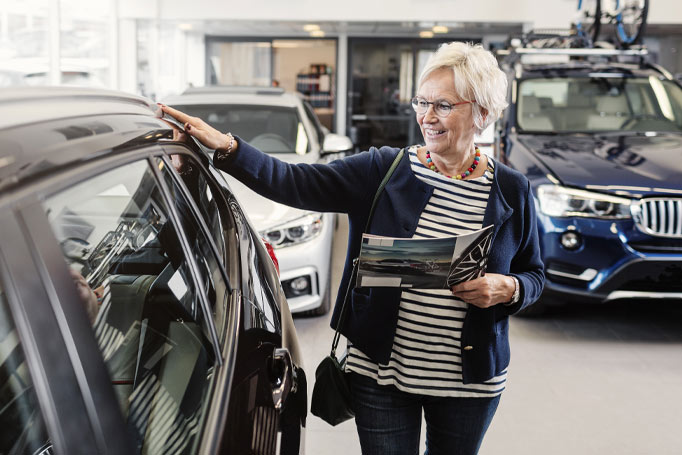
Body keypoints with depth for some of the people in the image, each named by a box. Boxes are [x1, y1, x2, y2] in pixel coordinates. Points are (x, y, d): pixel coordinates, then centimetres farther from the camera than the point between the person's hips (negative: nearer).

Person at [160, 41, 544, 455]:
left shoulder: (512, 191, -1)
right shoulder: (383, 170, -4)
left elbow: (534, 274, 8)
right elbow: (293, 183, -12)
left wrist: (507, 288, -14)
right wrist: (226, 147, -24)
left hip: (470, 382, 1)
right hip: (381, 374, -1)